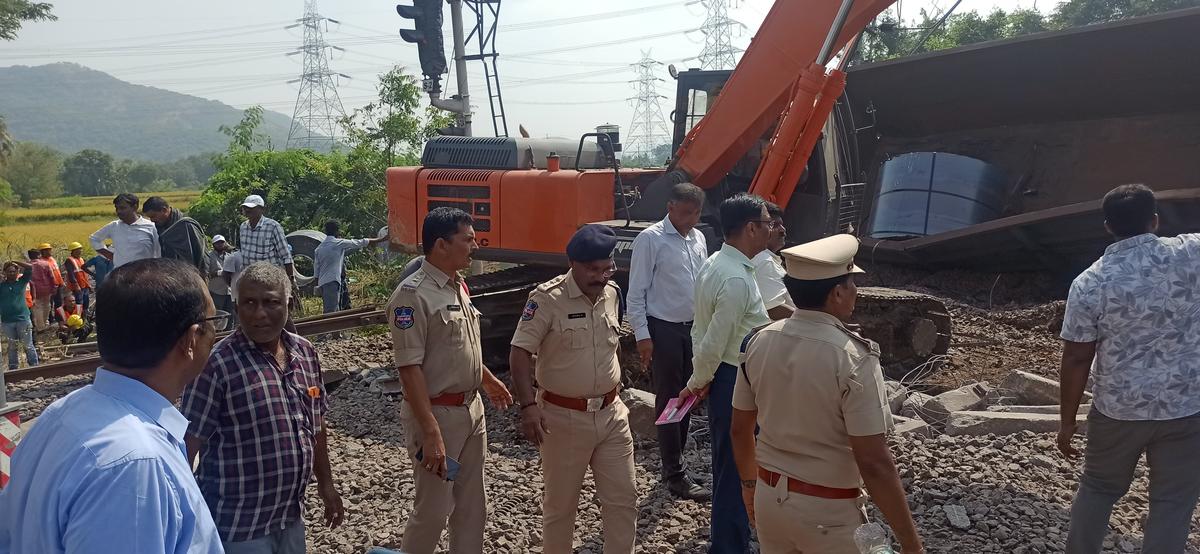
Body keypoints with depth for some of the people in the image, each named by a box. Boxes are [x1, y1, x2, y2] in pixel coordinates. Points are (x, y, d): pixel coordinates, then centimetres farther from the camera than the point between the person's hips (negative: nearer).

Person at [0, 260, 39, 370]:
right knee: (11, 348, 12)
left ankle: (34, 366, 8)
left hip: (23, 319, -1)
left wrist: (15, 262, -3)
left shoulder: (22, 282, 3)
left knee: (28, 346, 3)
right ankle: (13, 368, 20)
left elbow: (29, 267, -6)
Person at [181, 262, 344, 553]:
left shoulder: (305, 353, 2)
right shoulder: (216, 364, -16)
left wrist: (325, 484, 15)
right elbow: (187, 445, -14)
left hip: (291, 516, 6)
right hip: (238, 526, -6)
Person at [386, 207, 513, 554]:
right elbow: (409, 368, -22)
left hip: (472, 408, 8)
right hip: (437, 413, -8)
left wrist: (488, 379, 32)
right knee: (433, 509, 3)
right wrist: (431, 433, -25)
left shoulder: (457, 285, 7)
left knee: (472, 505, 16)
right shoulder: (412, 295, -19)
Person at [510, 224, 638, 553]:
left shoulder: (612, 294, 4)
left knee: (623, 498, 10)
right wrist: (529, 405, -25)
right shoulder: (547, 298, -15)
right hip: (564, 418, -5)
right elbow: (519, 353, -17)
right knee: (561, 502, 11)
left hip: (611, 414, 5)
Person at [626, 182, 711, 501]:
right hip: (663, 330, -7)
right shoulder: (651, 239, -10)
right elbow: (636, 293, -11)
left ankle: (673, 462, 27)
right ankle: (675, 474, 8)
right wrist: (642, 336, -14)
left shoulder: (698, 239, 10)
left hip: (694, 328, 7)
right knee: (668, 400, 0)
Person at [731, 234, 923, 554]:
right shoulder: (853, 358, -23)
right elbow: (874, 463, -23)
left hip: (770, 498, 5)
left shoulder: (758, 342, -6)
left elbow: (740, 429, 4)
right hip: (829, 512, -4)